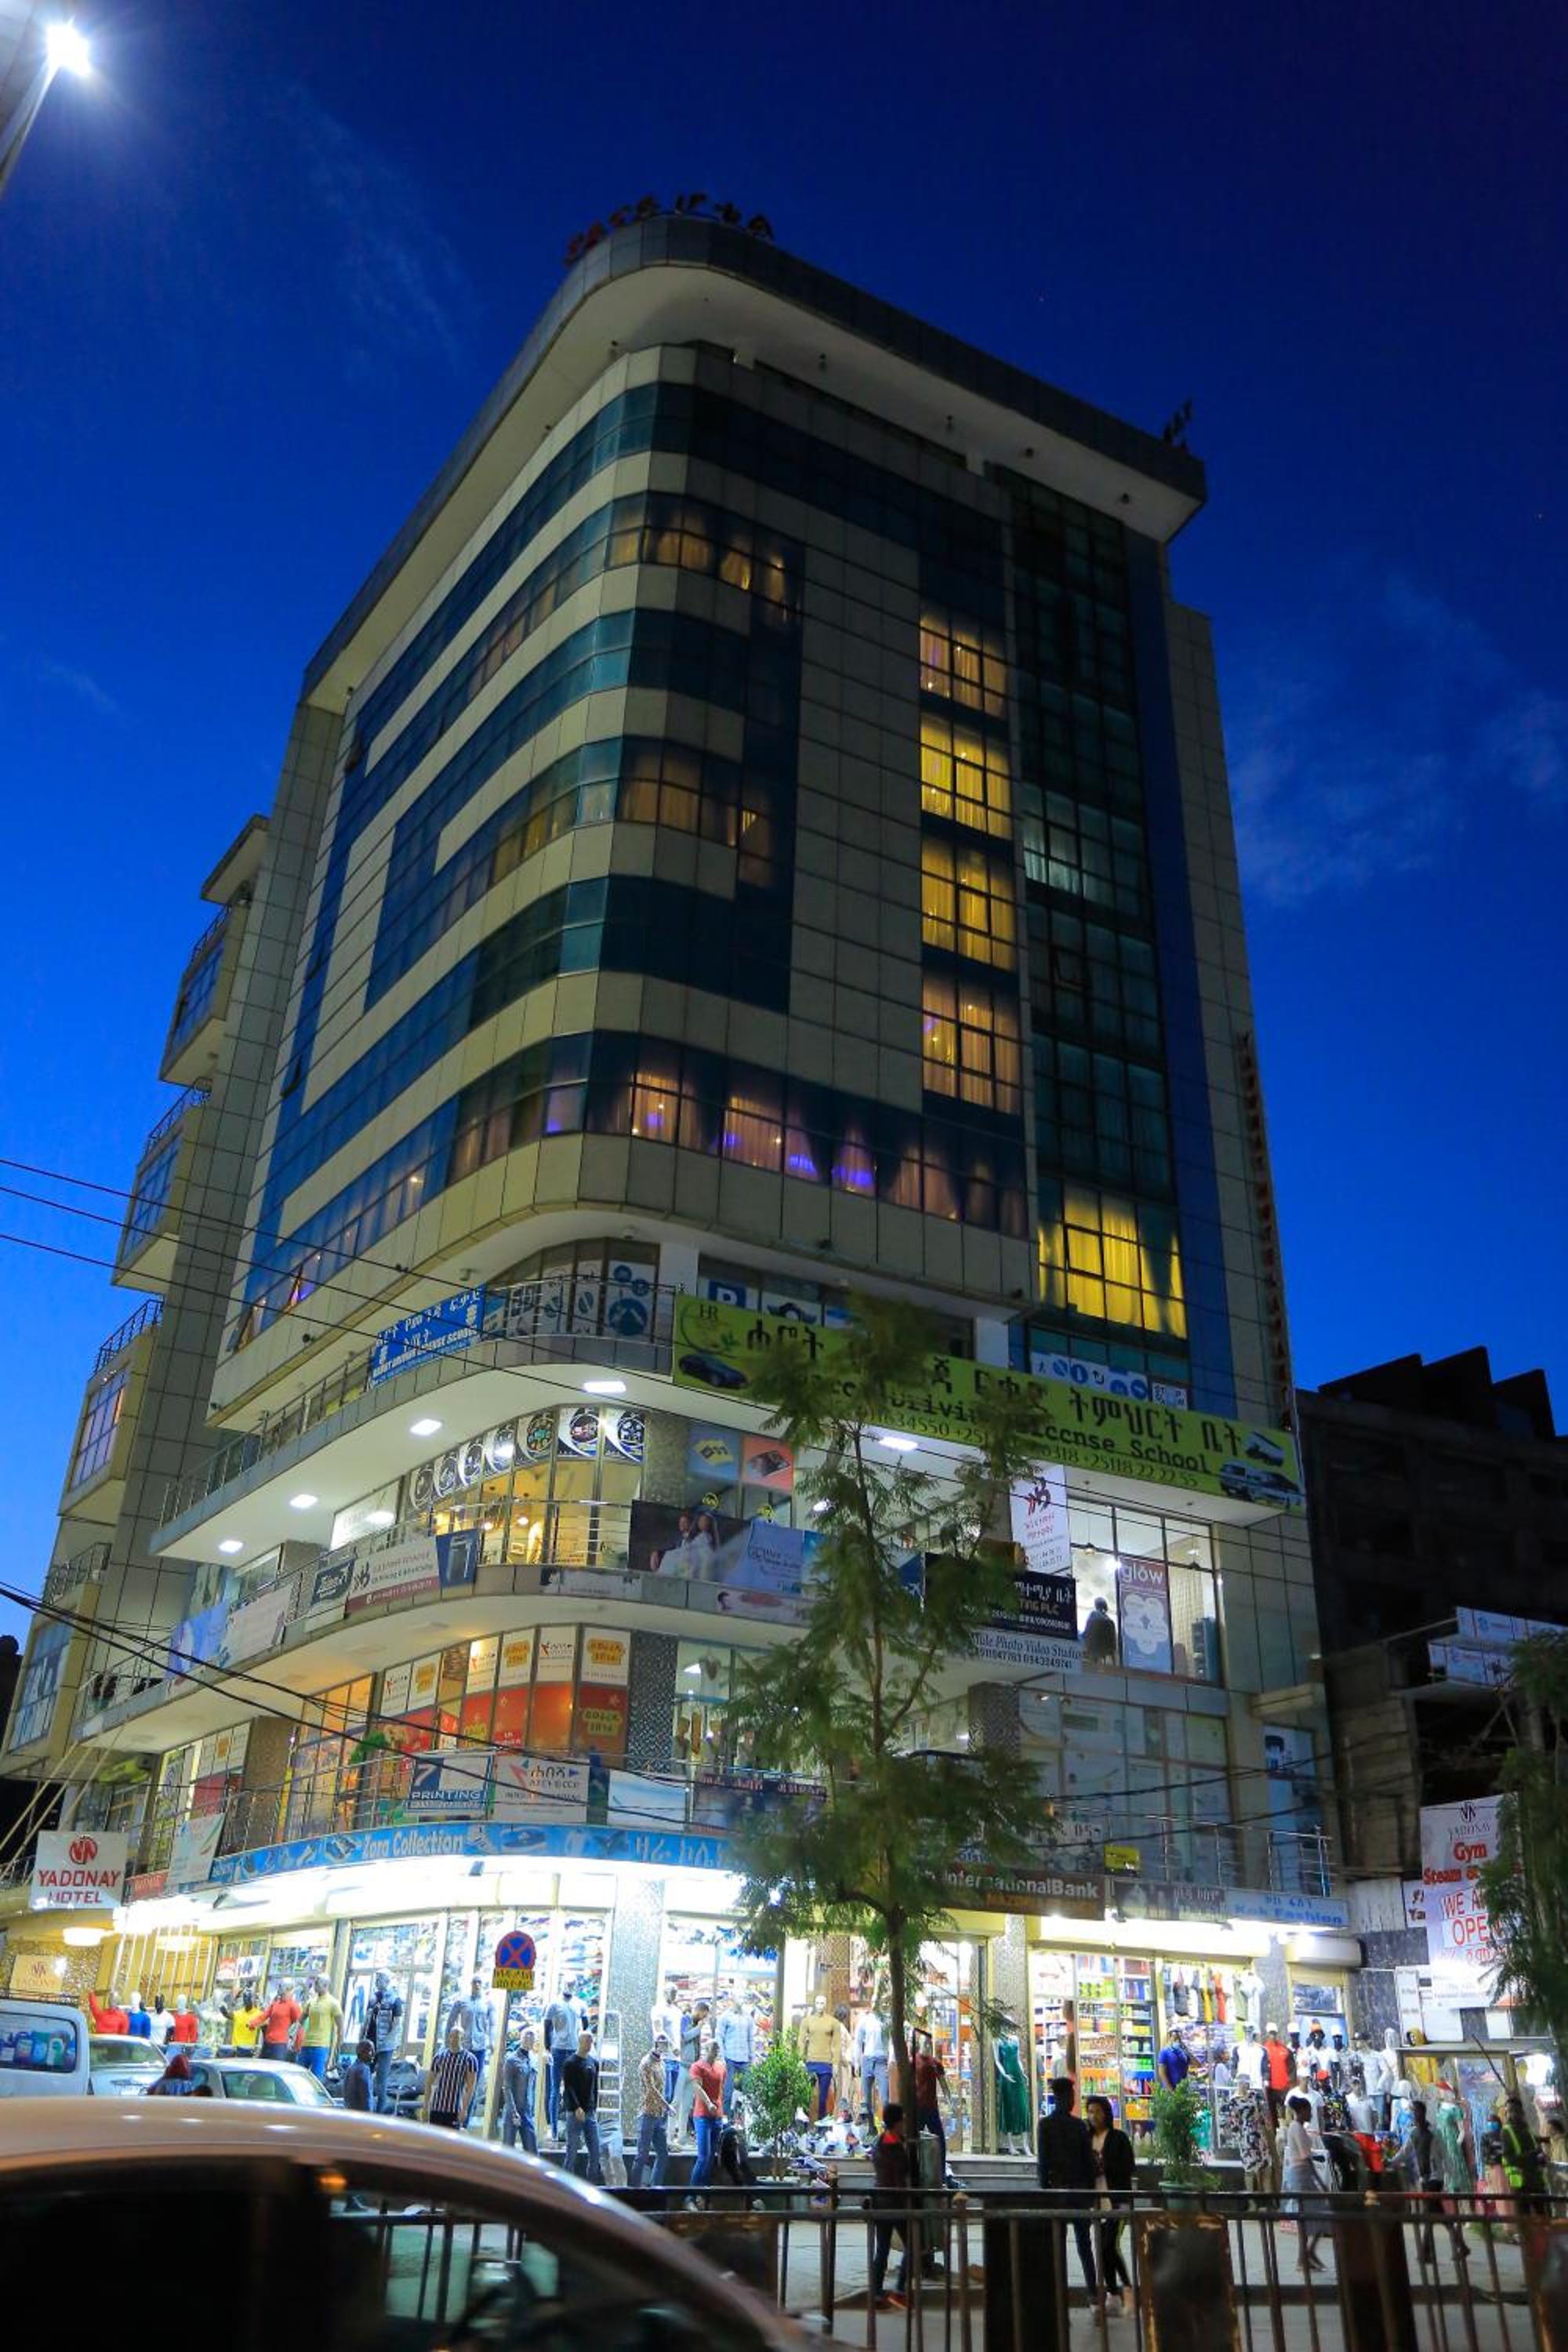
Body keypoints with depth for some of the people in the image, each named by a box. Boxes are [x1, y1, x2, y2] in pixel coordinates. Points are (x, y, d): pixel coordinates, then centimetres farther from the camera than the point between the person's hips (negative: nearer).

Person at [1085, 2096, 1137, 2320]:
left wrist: (1105, 2165, -16)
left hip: (1117, 2199, -5)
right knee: (1103, 2248, 6)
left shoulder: (1118, 2137, -3)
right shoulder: (1087, 2138, 10)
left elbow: (1130, 2168, -6)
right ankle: (1111, 2292, 16)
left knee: (1111, 2246, -14)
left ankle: (1127, 2289, -1)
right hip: (1096, 2199, 5)